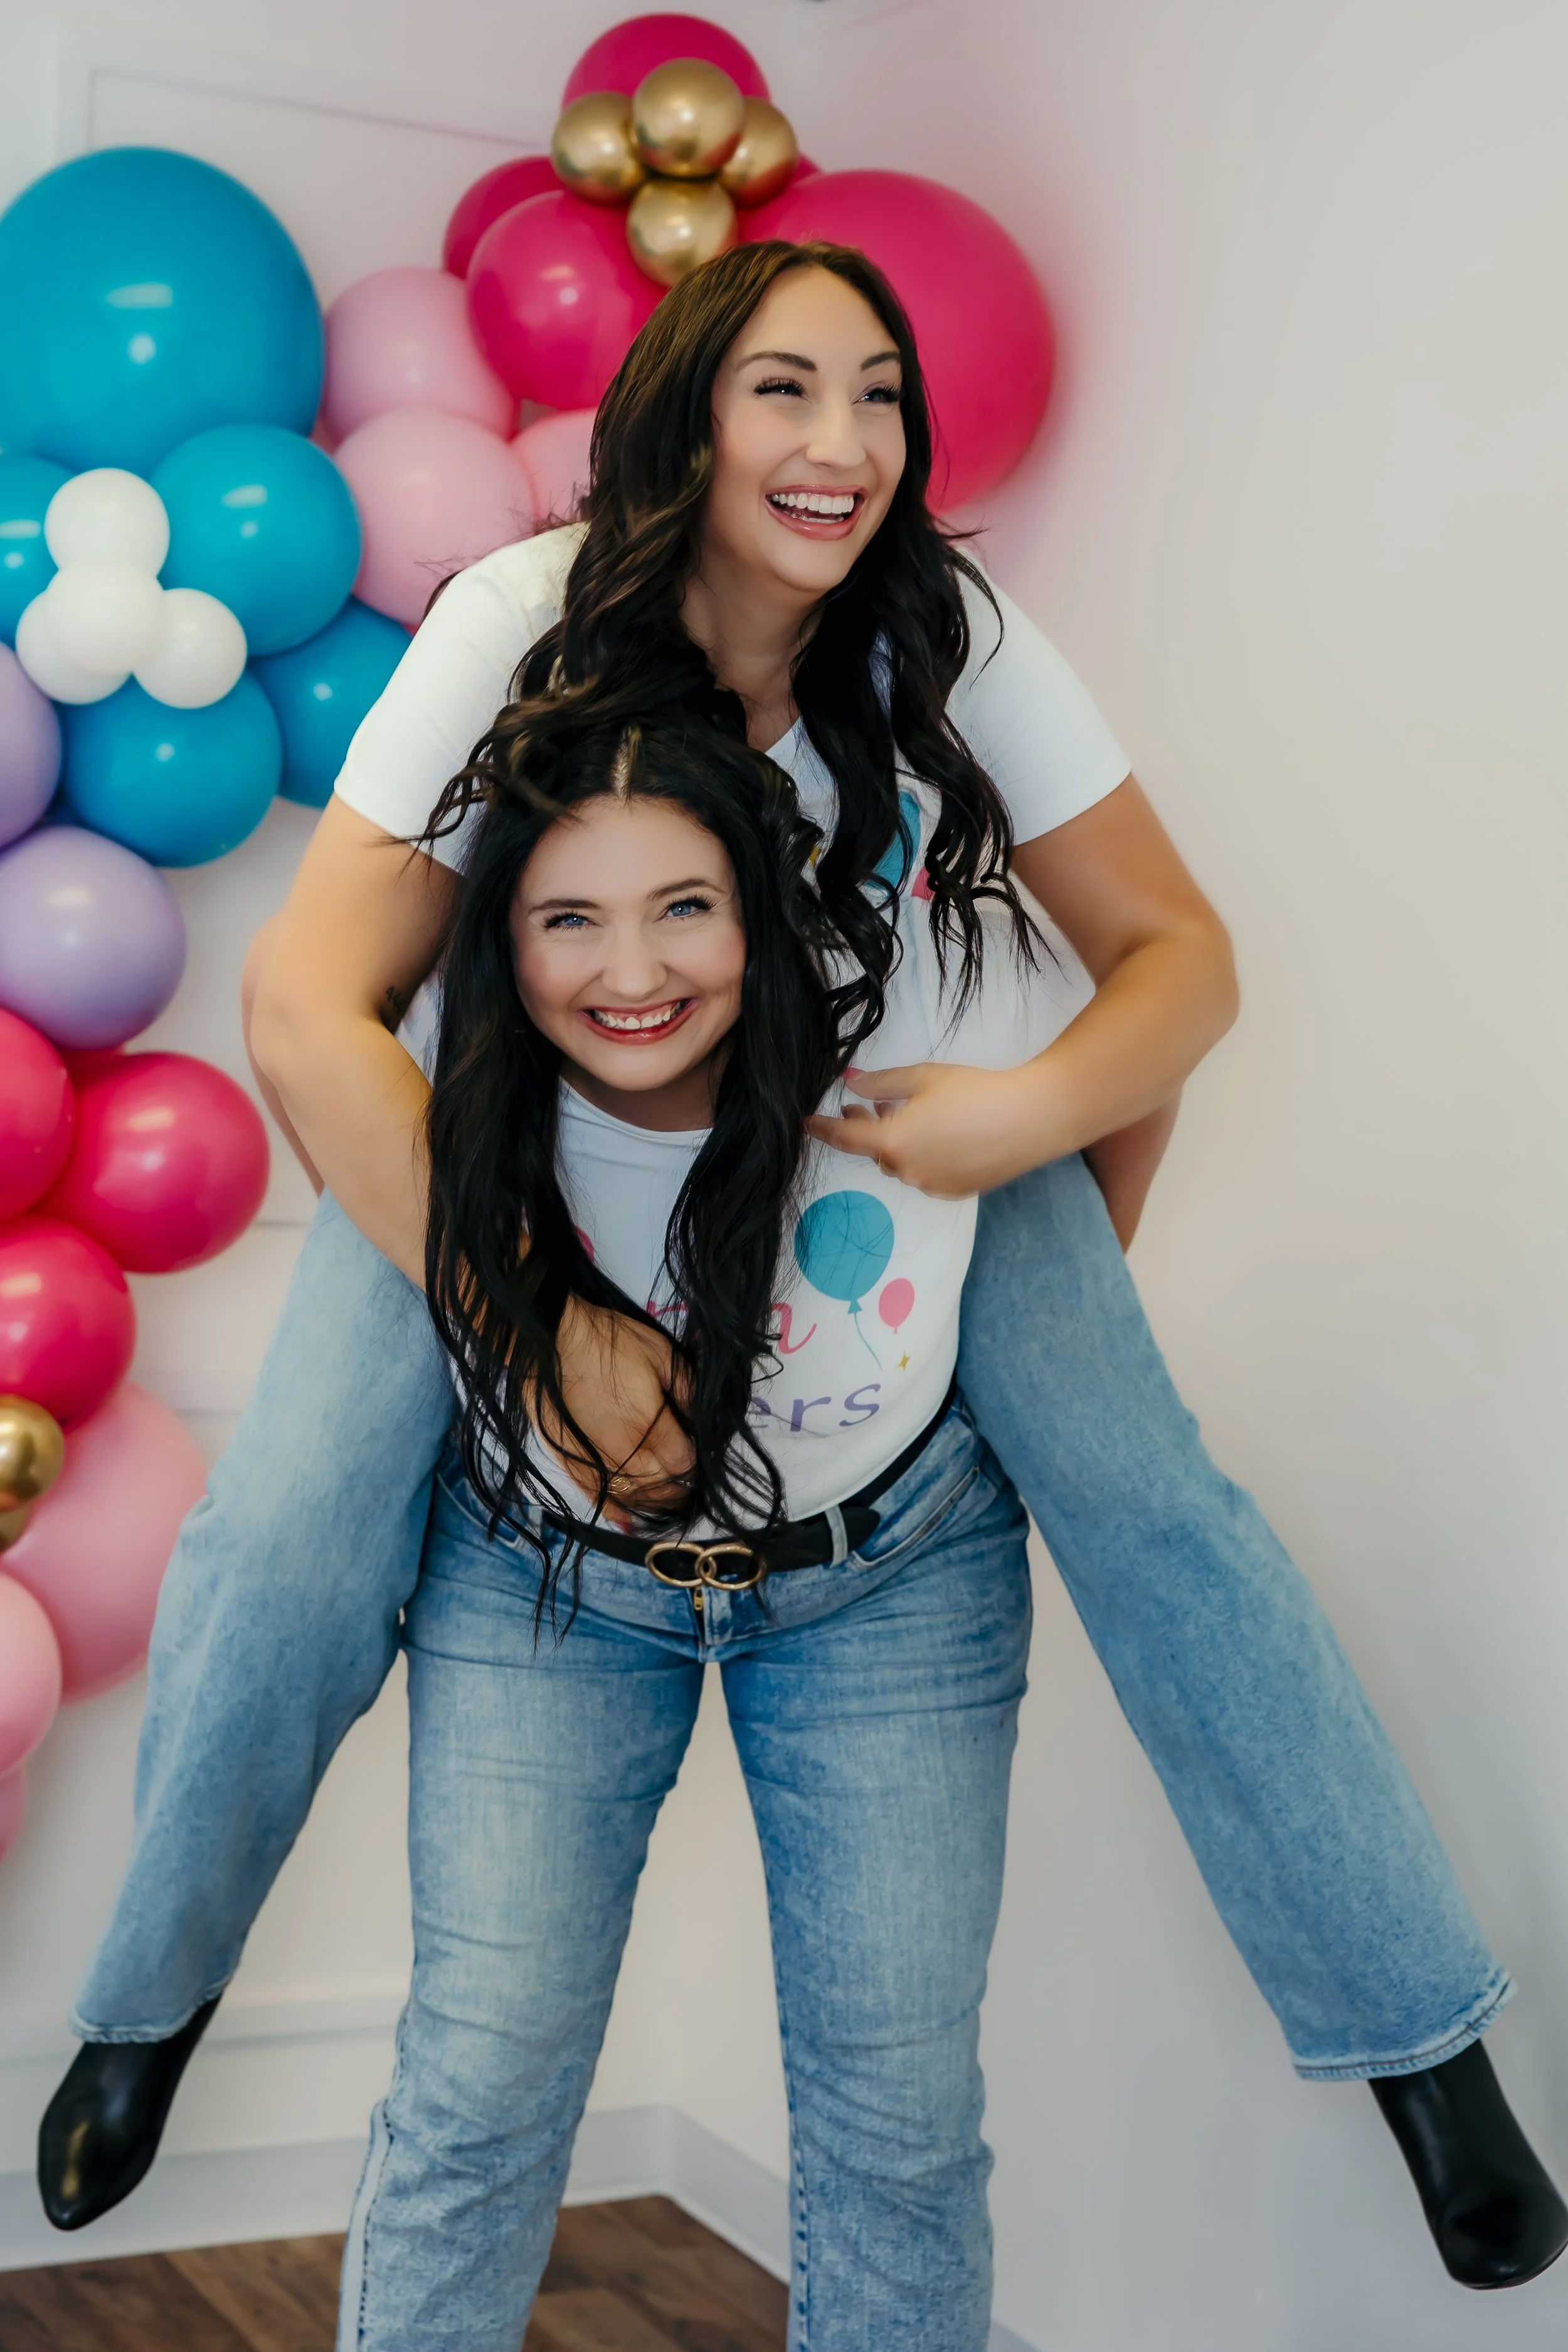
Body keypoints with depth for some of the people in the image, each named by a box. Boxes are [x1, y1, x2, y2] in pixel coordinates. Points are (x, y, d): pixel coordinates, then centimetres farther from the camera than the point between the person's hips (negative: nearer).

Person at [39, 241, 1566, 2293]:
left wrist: (1040, 1122, -30)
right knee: (289, 1543, -20)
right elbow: (310, 1004, -27)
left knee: (1143, 1487, -20)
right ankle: (151, 2002, 11)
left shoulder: (952, 645, -17)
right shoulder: (526, 627, -22)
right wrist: (548, 1319, -33)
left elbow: (1178, 951, -10)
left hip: (873, 1109, 1)